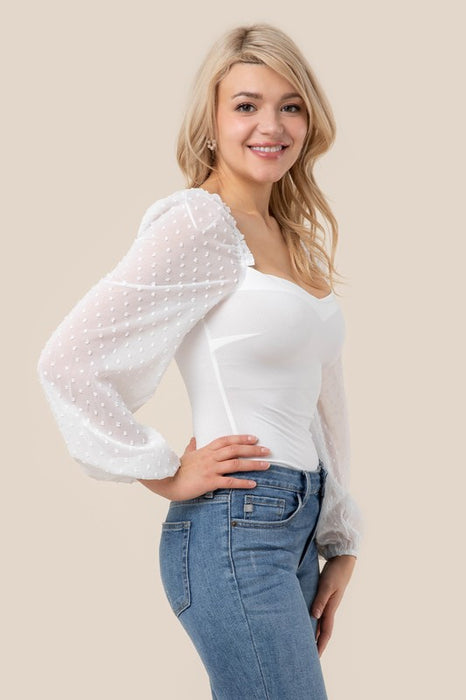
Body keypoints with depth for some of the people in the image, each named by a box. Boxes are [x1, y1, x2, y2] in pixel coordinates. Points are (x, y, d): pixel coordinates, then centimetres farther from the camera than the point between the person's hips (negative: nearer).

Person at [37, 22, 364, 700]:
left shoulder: (295, 239, 14)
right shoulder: (200, 224, -11)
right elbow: (68, 359, -17)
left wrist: (339, 541, 15)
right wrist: (169, 475, -10)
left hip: (298, 526, 8)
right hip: (236, 527, -8)